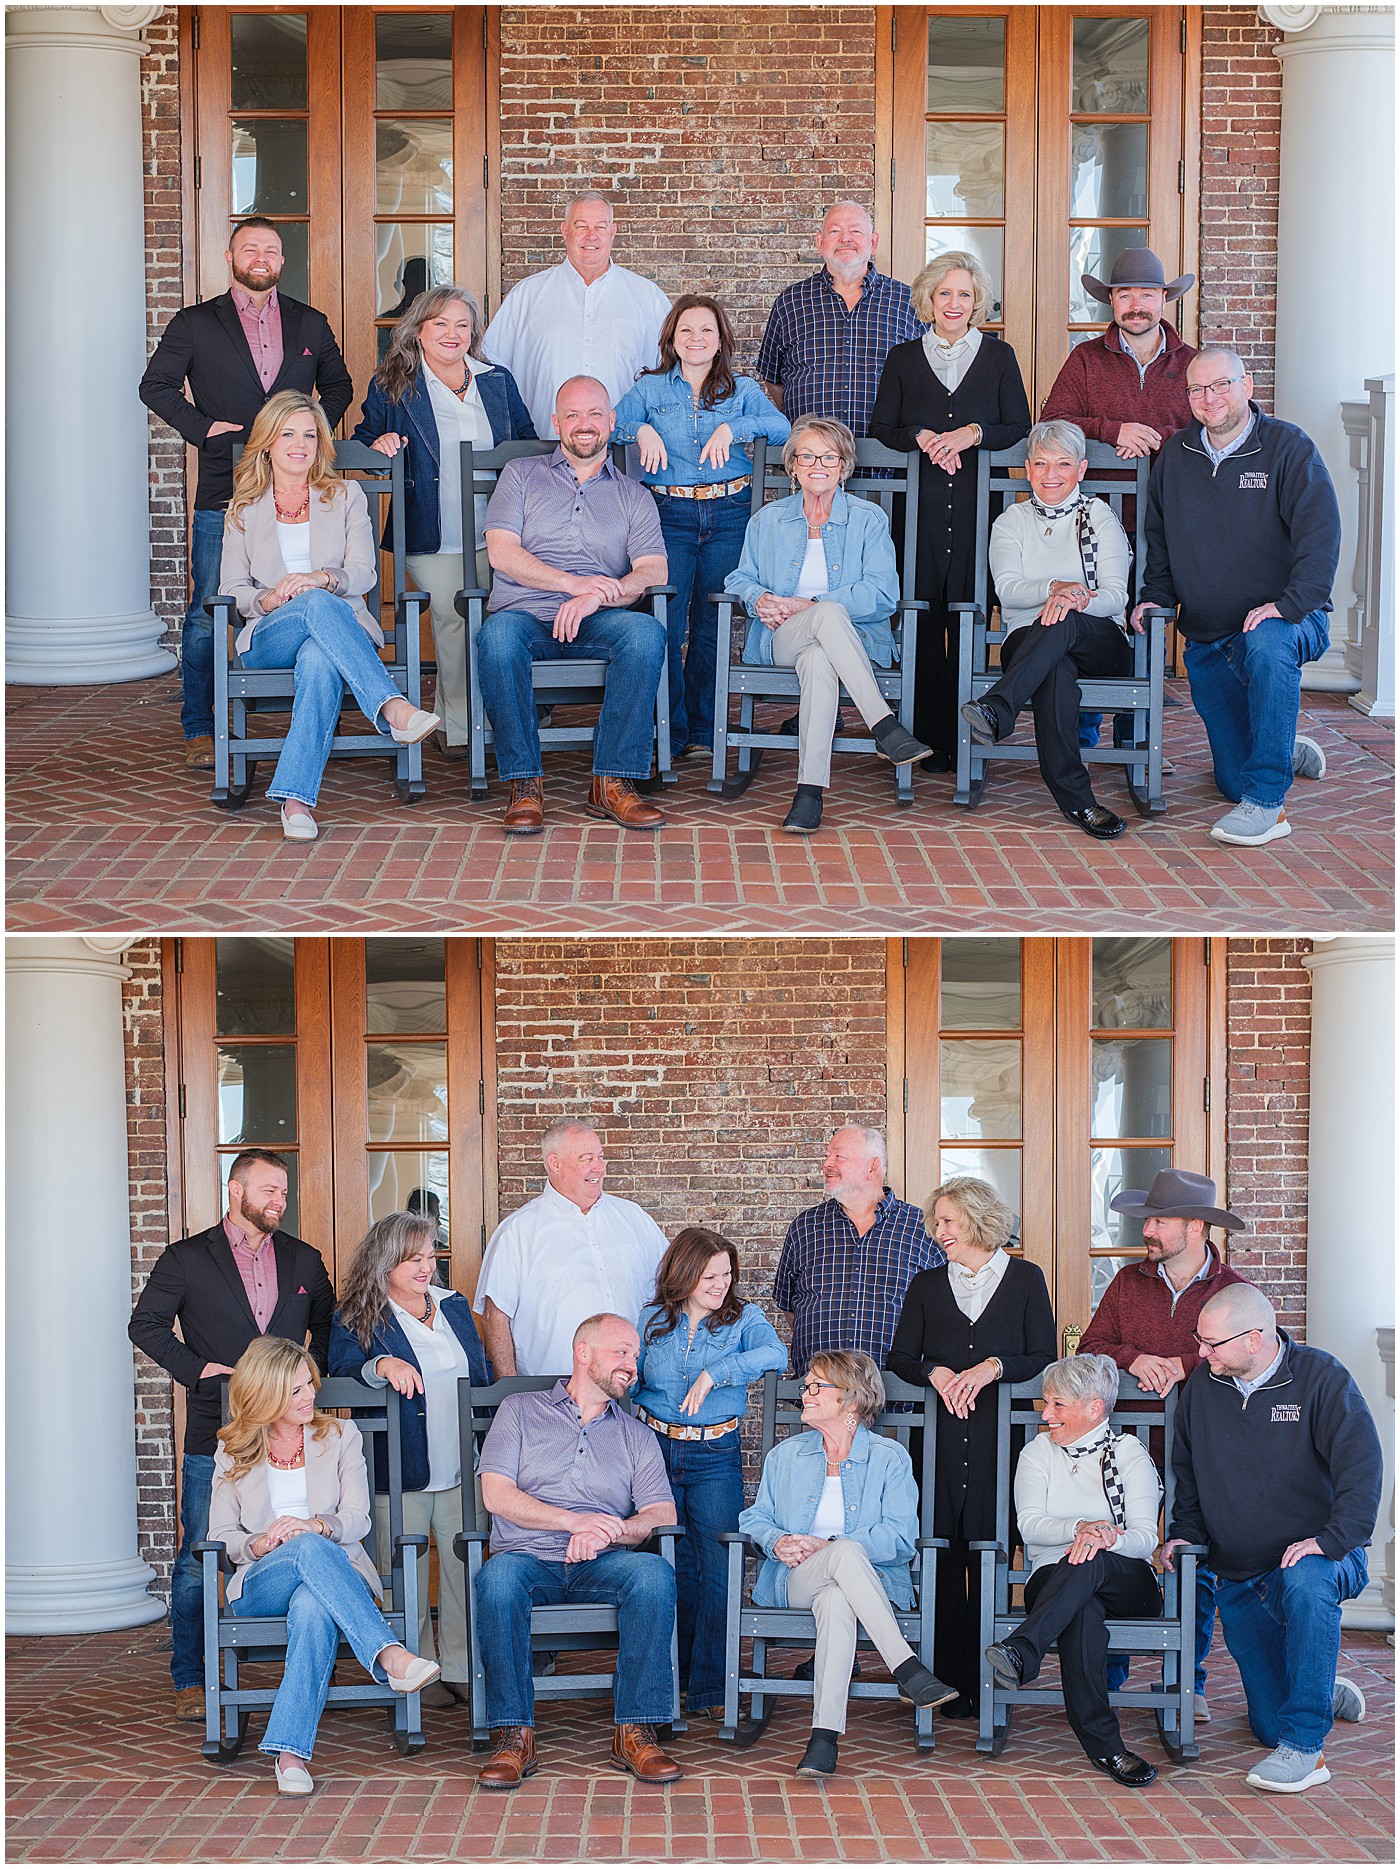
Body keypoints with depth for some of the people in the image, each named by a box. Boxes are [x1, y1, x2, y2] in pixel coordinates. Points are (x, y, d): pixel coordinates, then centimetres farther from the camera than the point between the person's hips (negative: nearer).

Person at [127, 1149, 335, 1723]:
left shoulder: (303, 1260, 13)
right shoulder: (187, 1259, 3)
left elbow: (327, 1325, 23)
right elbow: (146, 1324, 2)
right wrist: (197, 1368, -8)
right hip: (214, 1436, -3)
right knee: (197, 1560, -2)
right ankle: (190, 1681, 7)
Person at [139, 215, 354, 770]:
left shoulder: (311, 325, 14)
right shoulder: (195, 324, 7)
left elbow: (338, 385, 24)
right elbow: (155, 385, 8)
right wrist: (205, 427, -3)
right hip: (223, 495, -2)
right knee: (206, 615, -3)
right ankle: (198, 730, 5)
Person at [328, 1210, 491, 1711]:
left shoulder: (454, 1307, 14)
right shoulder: (357, 1317, 0)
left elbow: (482, 1376, 20)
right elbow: (342, 1369, -15)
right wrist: (381, 1365, -34)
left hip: (462, 1468, 4)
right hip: (399, 1474, -4)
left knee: (464, 1566, 4)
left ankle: (461, 1667, 12)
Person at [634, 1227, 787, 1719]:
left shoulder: (743, 1318, 1)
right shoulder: (652, 1320, 7)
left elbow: (774, 1353, -19)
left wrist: (714, 1374, -26)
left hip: (715, 1456, -2)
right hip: (656, 1451, 2)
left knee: (717, 1571, -7)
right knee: (671, 1568, 8)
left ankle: (709, 1691, -3)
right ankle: (670, 1678, 21)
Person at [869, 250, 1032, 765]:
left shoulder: (998, 356, 11)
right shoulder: (904, 358, 13)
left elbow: (1020, 428, 7)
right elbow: (881, 428, 10)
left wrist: (975, 434, -10)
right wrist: (922, 439, -8)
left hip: (979, 504, -1)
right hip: (920, 503, 1)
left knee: (970, 619, -5)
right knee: (922, 616, -4)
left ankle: (965, 737, -1)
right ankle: (926, 736, 0)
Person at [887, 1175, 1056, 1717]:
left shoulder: (1025, 1279, 8)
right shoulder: (927, 1286, 16)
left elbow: (1043, 1357, 3)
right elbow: (900, 1357, 13)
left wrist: (994, 1367, -13)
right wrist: (936, 1372, -7)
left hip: (1001, 1433, -2)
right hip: (942, 1437, 2)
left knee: (991, 1556, -5)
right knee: (944, 1557, -3)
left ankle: (989, 1682, 0)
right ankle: (950, 1682, 2)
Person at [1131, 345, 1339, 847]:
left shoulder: (1287, 447, -7)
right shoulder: (1175, 456, 9)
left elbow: (1321, 535, -17)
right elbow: (1159, 538, 23)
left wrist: (1289, 604, -29)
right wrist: (1154, 597, 8)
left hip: (1290, 621, -5)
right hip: (1207, 643, 5)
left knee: (1267, 643, -43)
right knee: (1233, 781, 1)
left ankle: (1265, 803, -37)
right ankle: (1289, 752, 39)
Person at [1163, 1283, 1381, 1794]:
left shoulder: (1321, 1378, -10)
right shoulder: (1201, 1388, 5)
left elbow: (1361, 1467, -18)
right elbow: (1186, 1471, 21)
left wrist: (1331, 1541, -29)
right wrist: (1183, 1534, 7)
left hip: (1314, 1557, -5)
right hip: (1239, 1578, 5)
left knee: (1307, 1583, -42)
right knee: (1270, 1726, -1)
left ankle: (1303, 1748, -34)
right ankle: (1327, 1694, 37)